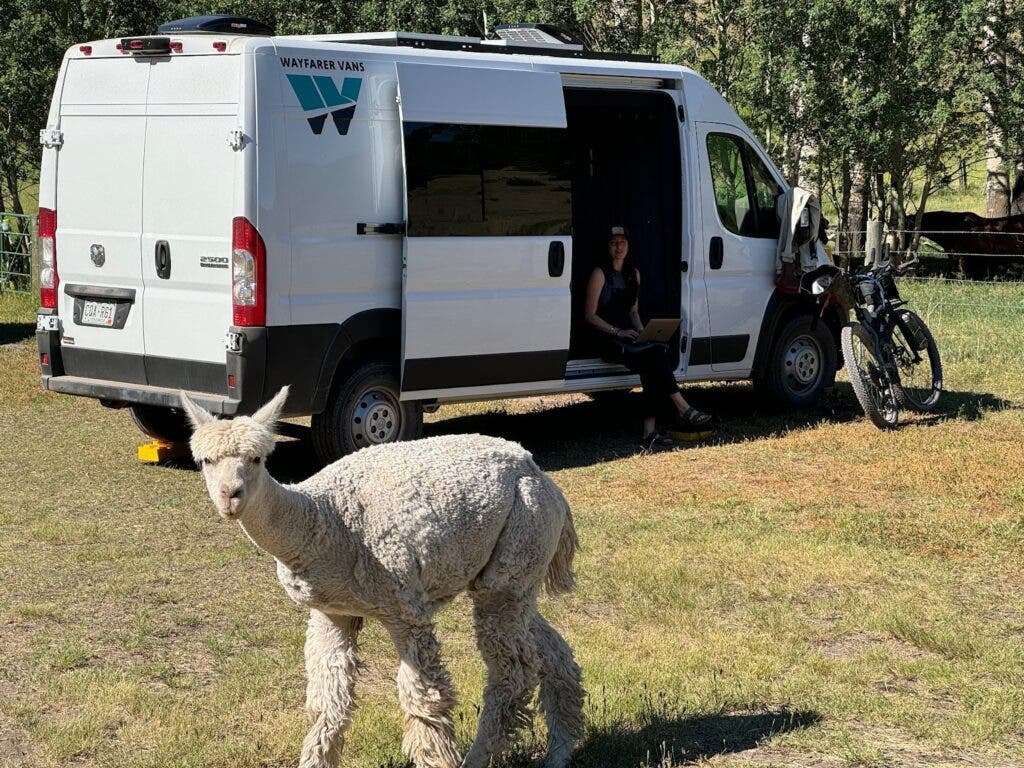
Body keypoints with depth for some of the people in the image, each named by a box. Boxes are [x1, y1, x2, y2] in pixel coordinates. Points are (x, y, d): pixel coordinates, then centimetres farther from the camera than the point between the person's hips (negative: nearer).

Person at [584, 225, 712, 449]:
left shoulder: (633, 274, 17)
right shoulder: (600, 274, -3)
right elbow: (590, 315, -6)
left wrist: (641, 331, 2)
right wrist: (618, 332, -16)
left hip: (628, 336, 5)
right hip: (607, 340, -5)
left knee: (651, 367, -29)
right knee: (657, 353, -31)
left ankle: (649, 432, -36)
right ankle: (683, 410, -32)